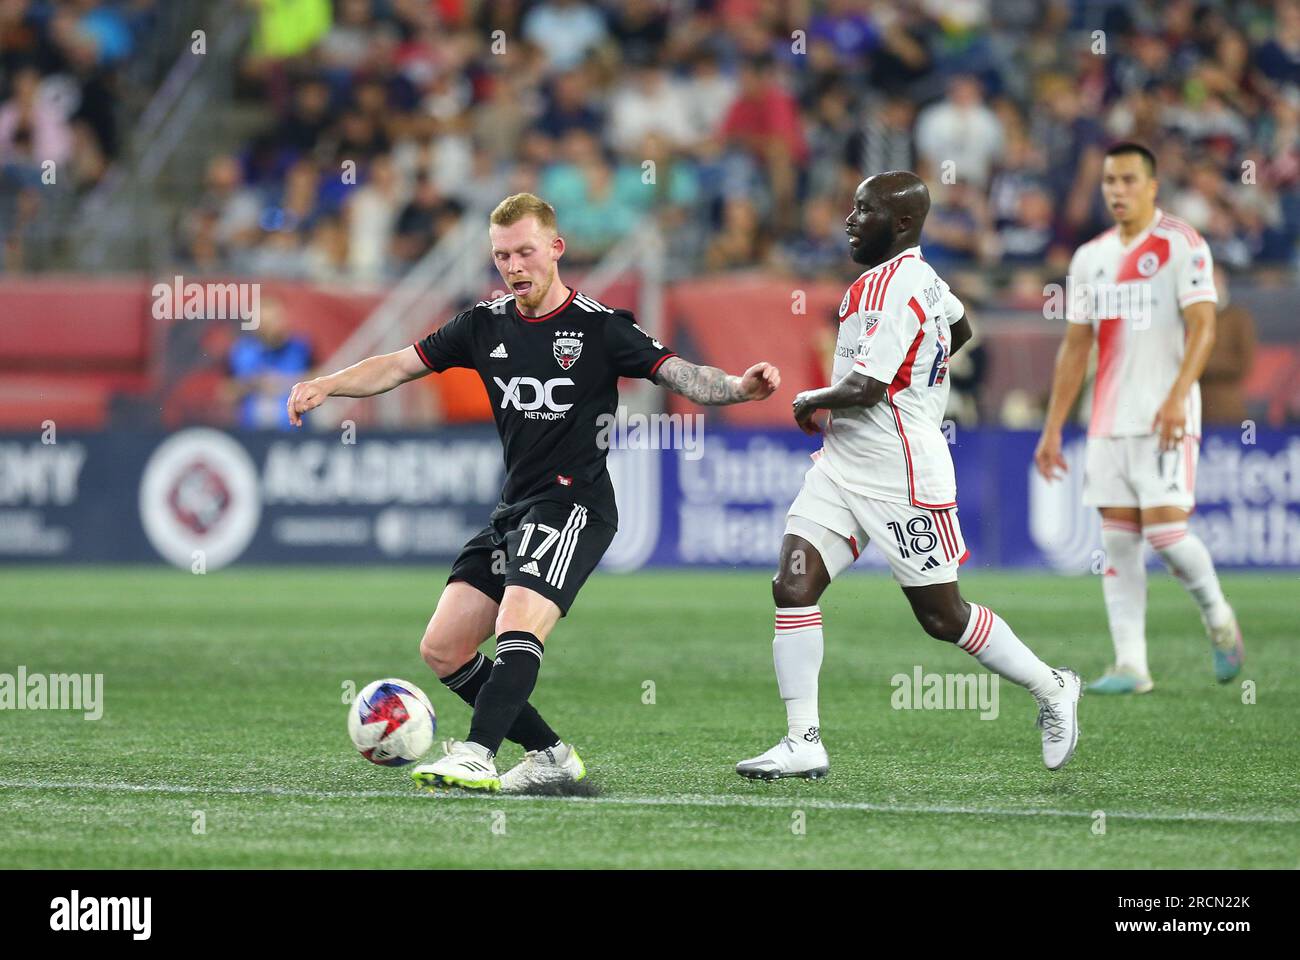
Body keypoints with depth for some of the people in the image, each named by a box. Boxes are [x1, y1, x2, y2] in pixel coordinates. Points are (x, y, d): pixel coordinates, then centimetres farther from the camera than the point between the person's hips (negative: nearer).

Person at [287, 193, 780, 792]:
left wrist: (739, 387, -31)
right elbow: (400, 366, 12)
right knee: (442, 650, 3)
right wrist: (328, 384, -2)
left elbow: (683, 377, -11)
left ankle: (476, 758, -31)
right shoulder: (486, 324, 9)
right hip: (514, 509, 7)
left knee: (518, 630, -27)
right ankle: (549, 755, 9)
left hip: (573, 504, -7)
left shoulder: (599, 327, -7)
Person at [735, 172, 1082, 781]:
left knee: (942, 617, 2)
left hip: (901, 481, -9)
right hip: (841, 464, 9)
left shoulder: (899, 287, -21)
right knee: (793, 588, -4)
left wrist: (811, 402, -7)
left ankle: (1051, 689, 22)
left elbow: (864, 389, -26)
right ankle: (803, 742, -3)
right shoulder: (919, 276, 10)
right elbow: (960, 330, 31)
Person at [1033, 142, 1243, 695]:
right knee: (1118, 540, 1)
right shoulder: (1090, 257, 14)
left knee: (1164, 528, -13)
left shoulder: (1182, 246, -4)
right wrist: (1053, 429, 13)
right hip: (1109, 421, 6)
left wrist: (1176, 398, -26)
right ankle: (1130, 666, 2)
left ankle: (1218, 618, 14)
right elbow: (1075, 346, 17)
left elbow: (1202, 327, -13)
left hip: (1165, 420, -6)